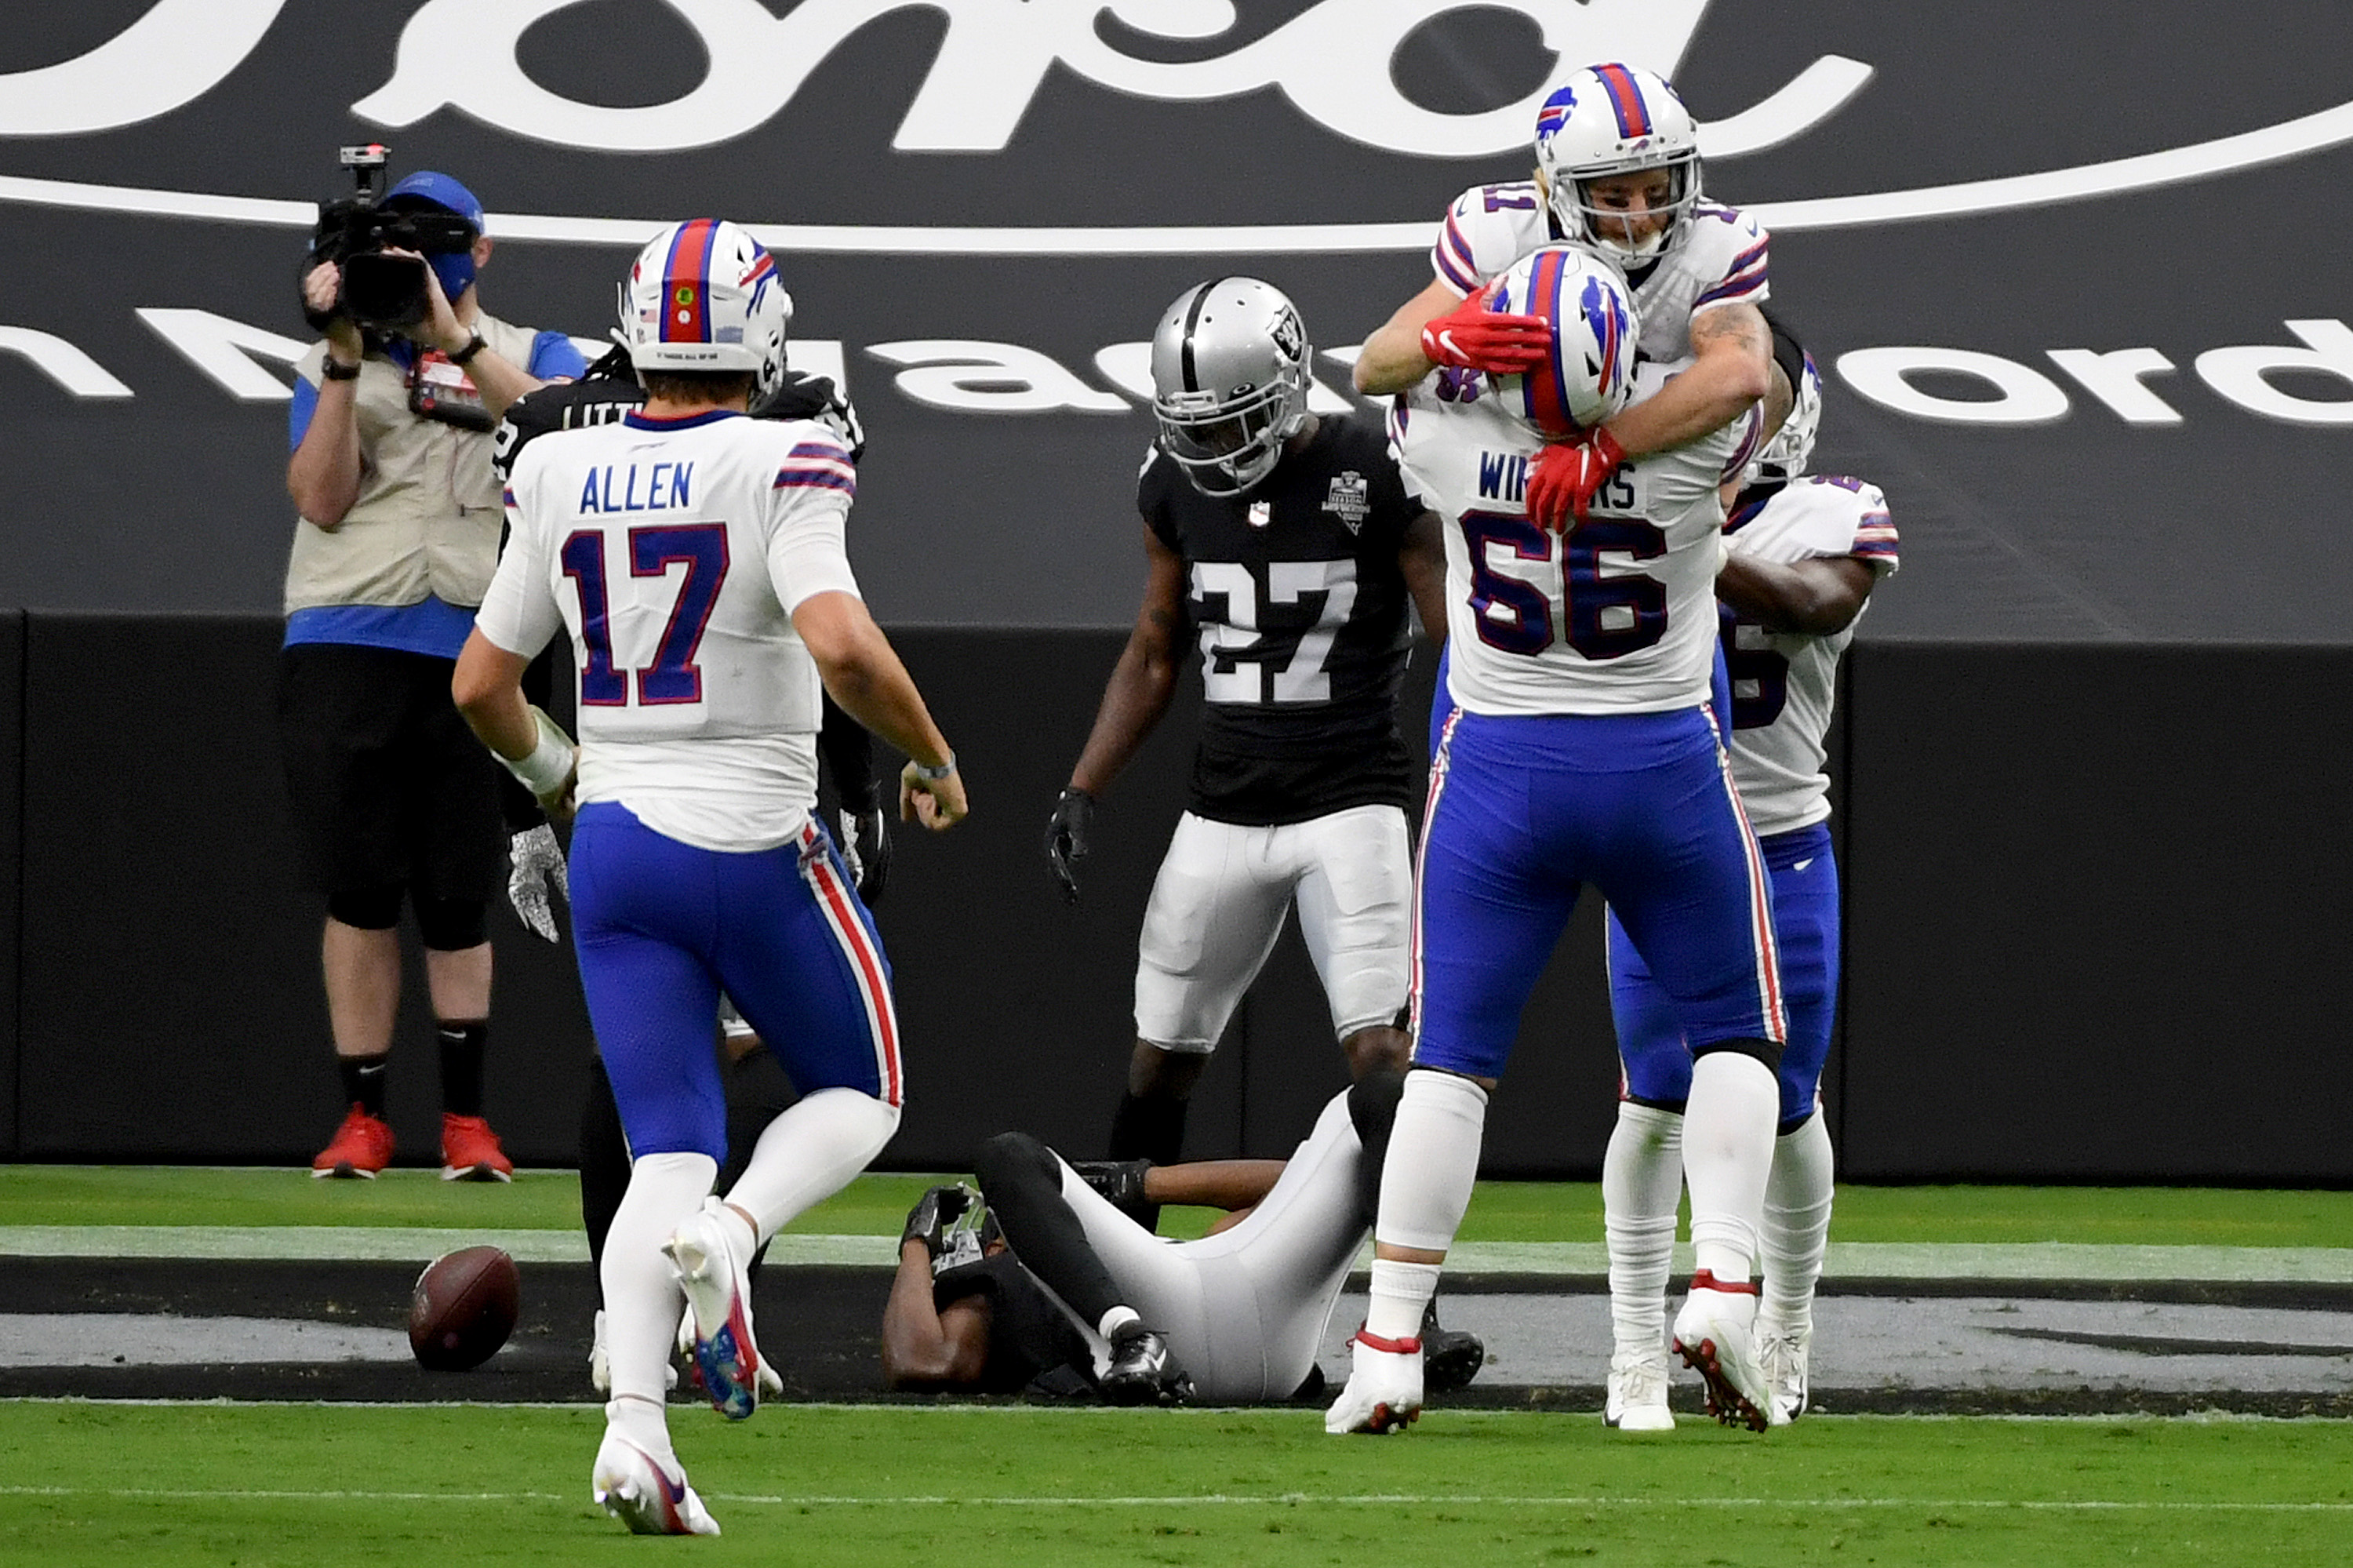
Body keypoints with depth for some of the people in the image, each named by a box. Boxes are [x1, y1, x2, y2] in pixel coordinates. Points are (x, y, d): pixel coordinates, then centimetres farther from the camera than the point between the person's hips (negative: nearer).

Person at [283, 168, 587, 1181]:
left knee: (458, 899, 2)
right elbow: (322, 499, 0)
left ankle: (466, 1119, 10)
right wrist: (346, 361, -9)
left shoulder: (529, 357, 13)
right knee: (359, 891, -3)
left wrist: (454, 341, -18)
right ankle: (362, 1117, 2)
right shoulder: (335, 365, 15)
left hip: (476, 651, 0)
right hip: (345, 649, 0)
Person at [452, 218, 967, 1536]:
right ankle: (727, 1241, -14)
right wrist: (934, 759, -8)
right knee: (858, 1095, 17)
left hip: (616, 848, 4)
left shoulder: (564, 476, 4)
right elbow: (842, 648, -26)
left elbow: (483, 684, 11)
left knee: (669, 1154, 6)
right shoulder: (778, 469, -13)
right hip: (755, 847, -4)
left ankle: (636, 1424, -16)